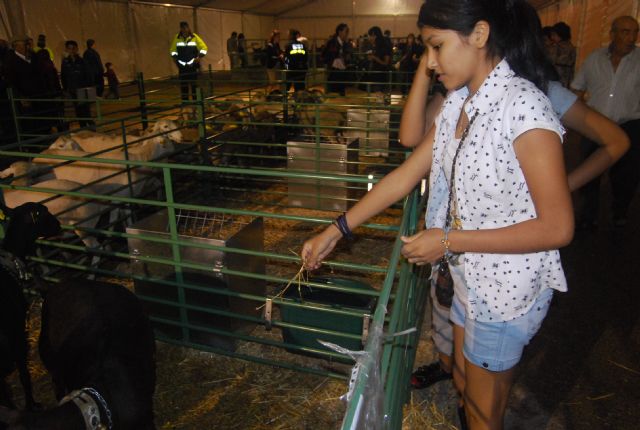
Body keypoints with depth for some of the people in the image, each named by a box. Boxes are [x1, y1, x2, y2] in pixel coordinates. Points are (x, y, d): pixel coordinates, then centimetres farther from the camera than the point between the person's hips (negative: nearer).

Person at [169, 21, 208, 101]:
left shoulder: (194, 37, 0)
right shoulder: (177, 38, 5)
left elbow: (204, 48, 3)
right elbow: (173, 50, 15)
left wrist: (199, 57, -7)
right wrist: (175, 58, 3)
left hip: (193, 64, -2)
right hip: (182, 65, 2)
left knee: (194, 83, 0)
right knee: (183, 83, 3)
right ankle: (184, 100, 10)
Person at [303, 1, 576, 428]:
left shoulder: (522, 105, -23)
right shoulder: (459, 102, 2)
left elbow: (557, 227, -23)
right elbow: (408, 174, 3)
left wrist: (450, 240, -22)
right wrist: (337, 229, 0)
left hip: (508, 285, -7)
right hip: (469, 276, 7)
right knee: (464, 385, 27)